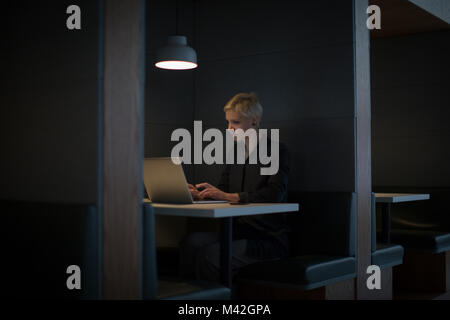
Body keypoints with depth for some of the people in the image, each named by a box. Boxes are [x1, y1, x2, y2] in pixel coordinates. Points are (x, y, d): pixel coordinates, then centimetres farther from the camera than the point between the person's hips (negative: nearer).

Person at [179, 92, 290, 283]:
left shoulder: (277, 151, -5)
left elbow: (275, 194, -21)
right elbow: (221, 191, 16)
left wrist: (230, 196, -29)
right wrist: (198, 194, -6)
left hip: (268, 239, -6)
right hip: (239, 233, 6)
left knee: (211, 254, -28)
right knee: (191, 242, -21)